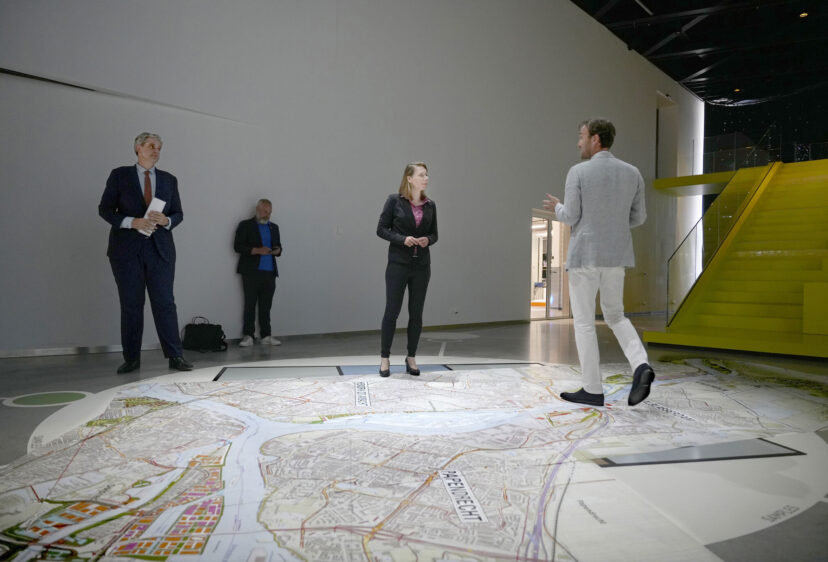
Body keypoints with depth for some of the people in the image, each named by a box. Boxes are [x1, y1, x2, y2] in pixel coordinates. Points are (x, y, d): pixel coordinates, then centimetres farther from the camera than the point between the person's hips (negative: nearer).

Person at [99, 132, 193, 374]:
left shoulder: (169, 179, 12)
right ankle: (131, 359, 11)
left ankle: (175, 356, -1)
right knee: (131, 304, 2)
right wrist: (132, 222, -14)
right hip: (127, 248, -1)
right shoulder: (119, 175, 5)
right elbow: (105, 209, 2)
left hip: (160, 248, 1)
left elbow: (178, 213, 13)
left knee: (165, 302, -3)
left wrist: (166, 220, -10)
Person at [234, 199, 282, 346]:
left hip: (269, 273, 4)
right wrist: (257, 250, -16)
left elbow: (278, 246, 25)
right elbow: (237, 246, -4)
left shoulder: (274, 227, 19)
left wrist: (277, 250, 1)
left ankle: (266, 336, 8)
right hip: (251, 272, -4)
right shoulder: (245, 225, 3)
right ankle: (248, 336, 3)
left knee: (266, 306, 5)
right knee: (250, 304, -1)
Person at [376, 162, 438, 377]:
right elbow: (381, 229, -3)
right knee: (392, 310, 0)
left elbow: (434, 234, 14)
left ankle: (411, 358, 20)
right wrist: (402, 239, -17)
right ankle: (385, 357, 13)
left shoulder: (430, 205, 8)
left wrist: (427, 240, -9)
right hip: (398, 264, -4)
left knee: (416, 313, 7)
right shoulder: (394, 200, -4)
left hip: (422, 265, 4)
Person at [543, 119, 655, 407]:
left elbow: (570, 218, -10)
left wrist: (557, 207, 14)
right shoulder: (632, 172, 6)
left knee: (584, 322, 3)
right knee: (615, 316, 19)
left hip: (584, 256, -5)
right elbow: (637, 218, 8)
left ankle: (592, 390, 6)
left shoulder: (578, 172, -9)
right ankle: (641, 366, -4)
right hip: (616, 256, 5)